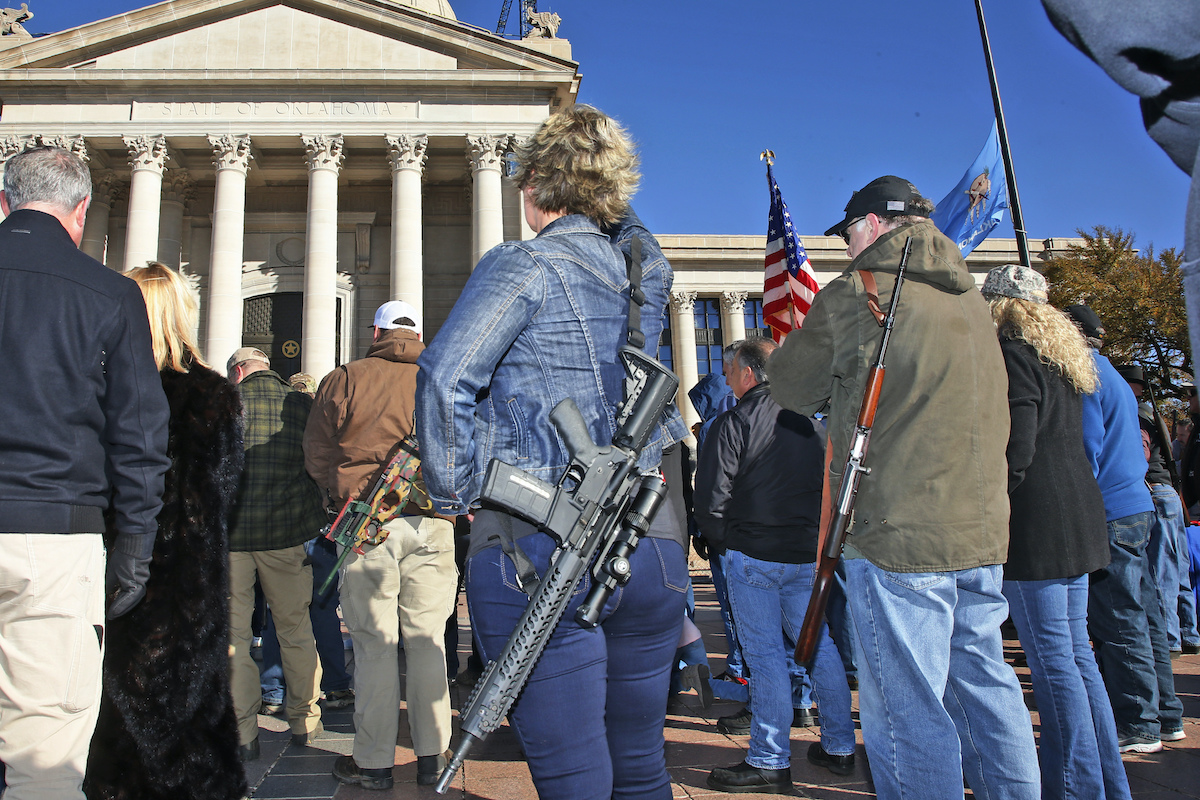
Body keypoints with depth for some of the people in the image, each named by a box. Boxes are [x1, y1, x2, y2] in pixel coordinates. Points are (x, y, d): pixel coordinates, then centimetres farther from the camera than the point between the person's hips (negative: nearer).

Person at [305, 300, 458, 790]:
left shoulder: (346, 378, 2)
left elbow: (316, 450, 6)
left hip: (368, 525, -2)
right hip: (433, 525, 2)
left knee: (374, 643, 5)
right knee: (427, 638, 10)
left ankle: (373, 762, 15)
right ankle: (432, 758, 18)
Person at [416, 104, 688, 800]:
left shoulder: (527, 265, -5)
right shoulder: (646, 269, 12)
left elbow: (446, 378, -17)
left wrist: (453, 492, -6)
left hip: (538, 550, -6)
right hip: (652, 546, 6)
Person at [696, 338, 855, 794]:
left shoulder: (735, 422, -10)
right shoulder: (814, 419, 8)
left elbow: (712, 497, -13)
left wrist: (722, 542, 4)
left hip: (752, 555, -5)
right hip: (810, 555, 6)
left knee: (765, 655, 1)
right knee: (819, 645, 14)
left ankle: (770, 762, 8)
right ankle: (839, 748, 24)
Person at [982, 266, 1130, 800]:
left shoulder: (1013, 352, -11)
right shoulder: (1064, 353, 18)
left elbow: (1015, 452, -18)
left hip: (1036, 523, -9)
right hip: (1078, 515, 10)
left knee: (1052, 660, -3)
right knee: (1076, 652, 15)